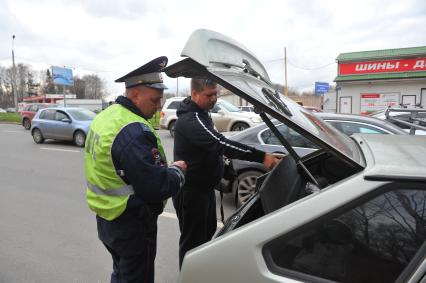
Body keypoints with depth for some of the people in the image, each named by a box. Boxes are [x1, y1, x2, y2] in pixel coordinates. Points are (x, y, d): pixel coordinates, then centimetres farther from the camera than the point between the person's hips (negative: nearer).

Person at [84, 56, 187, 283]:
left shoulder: (106, 116, 3)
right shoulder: (134, 131, -28)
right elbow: (157, 188, -28)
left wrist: (165, 168, 4)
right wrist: (178, 170, -9)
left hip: (106, 217, 9)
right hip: (131, 224, -9)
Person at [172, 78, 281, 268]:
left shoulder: (200, 113, 9)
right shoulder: (190, 120, -25)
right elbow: (221, 144, -36)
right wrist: (261, 157, -39)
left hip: (204, 186, 10)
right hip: (190, 191, -10)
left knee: (208, 230, 25)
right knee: (192, 240, 5)